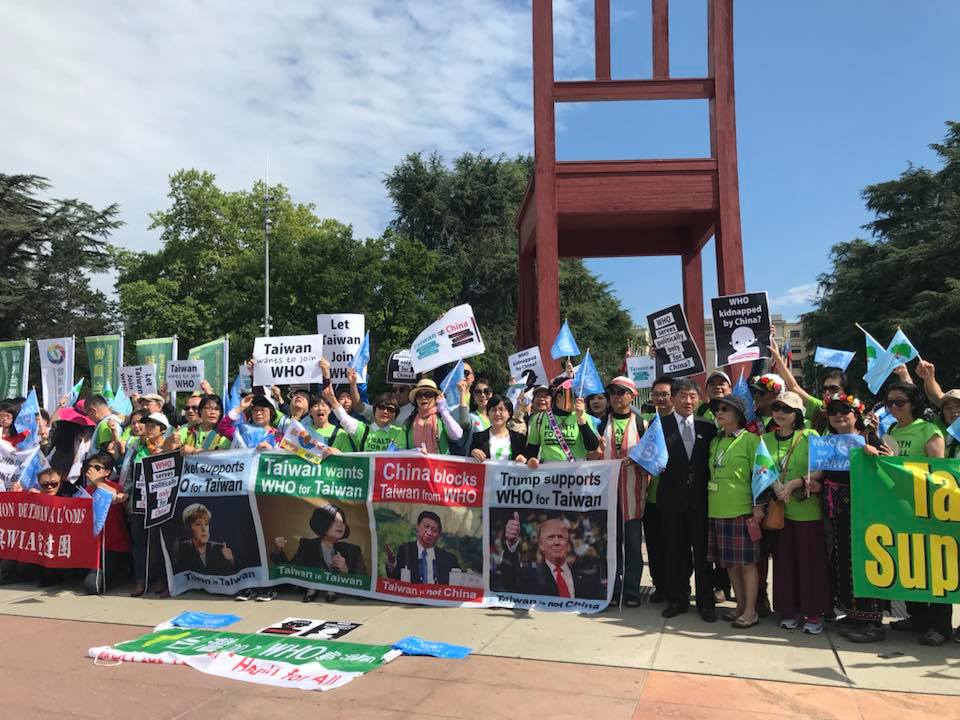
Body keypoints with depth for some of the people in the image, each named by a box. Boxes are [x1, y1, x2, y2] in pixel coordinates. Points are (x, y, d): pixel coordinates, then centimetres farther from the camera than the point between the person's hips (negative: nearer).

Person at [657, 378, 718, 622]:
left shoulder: (708, 427, 7)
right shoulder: (659, 425, -1)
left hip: (700, 498, 1)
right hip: (672, 498, -1)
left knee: (702, 551, 7)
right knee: (675, 551, 8)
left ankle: (706, 602, 19)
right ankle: (677, 599, 22)